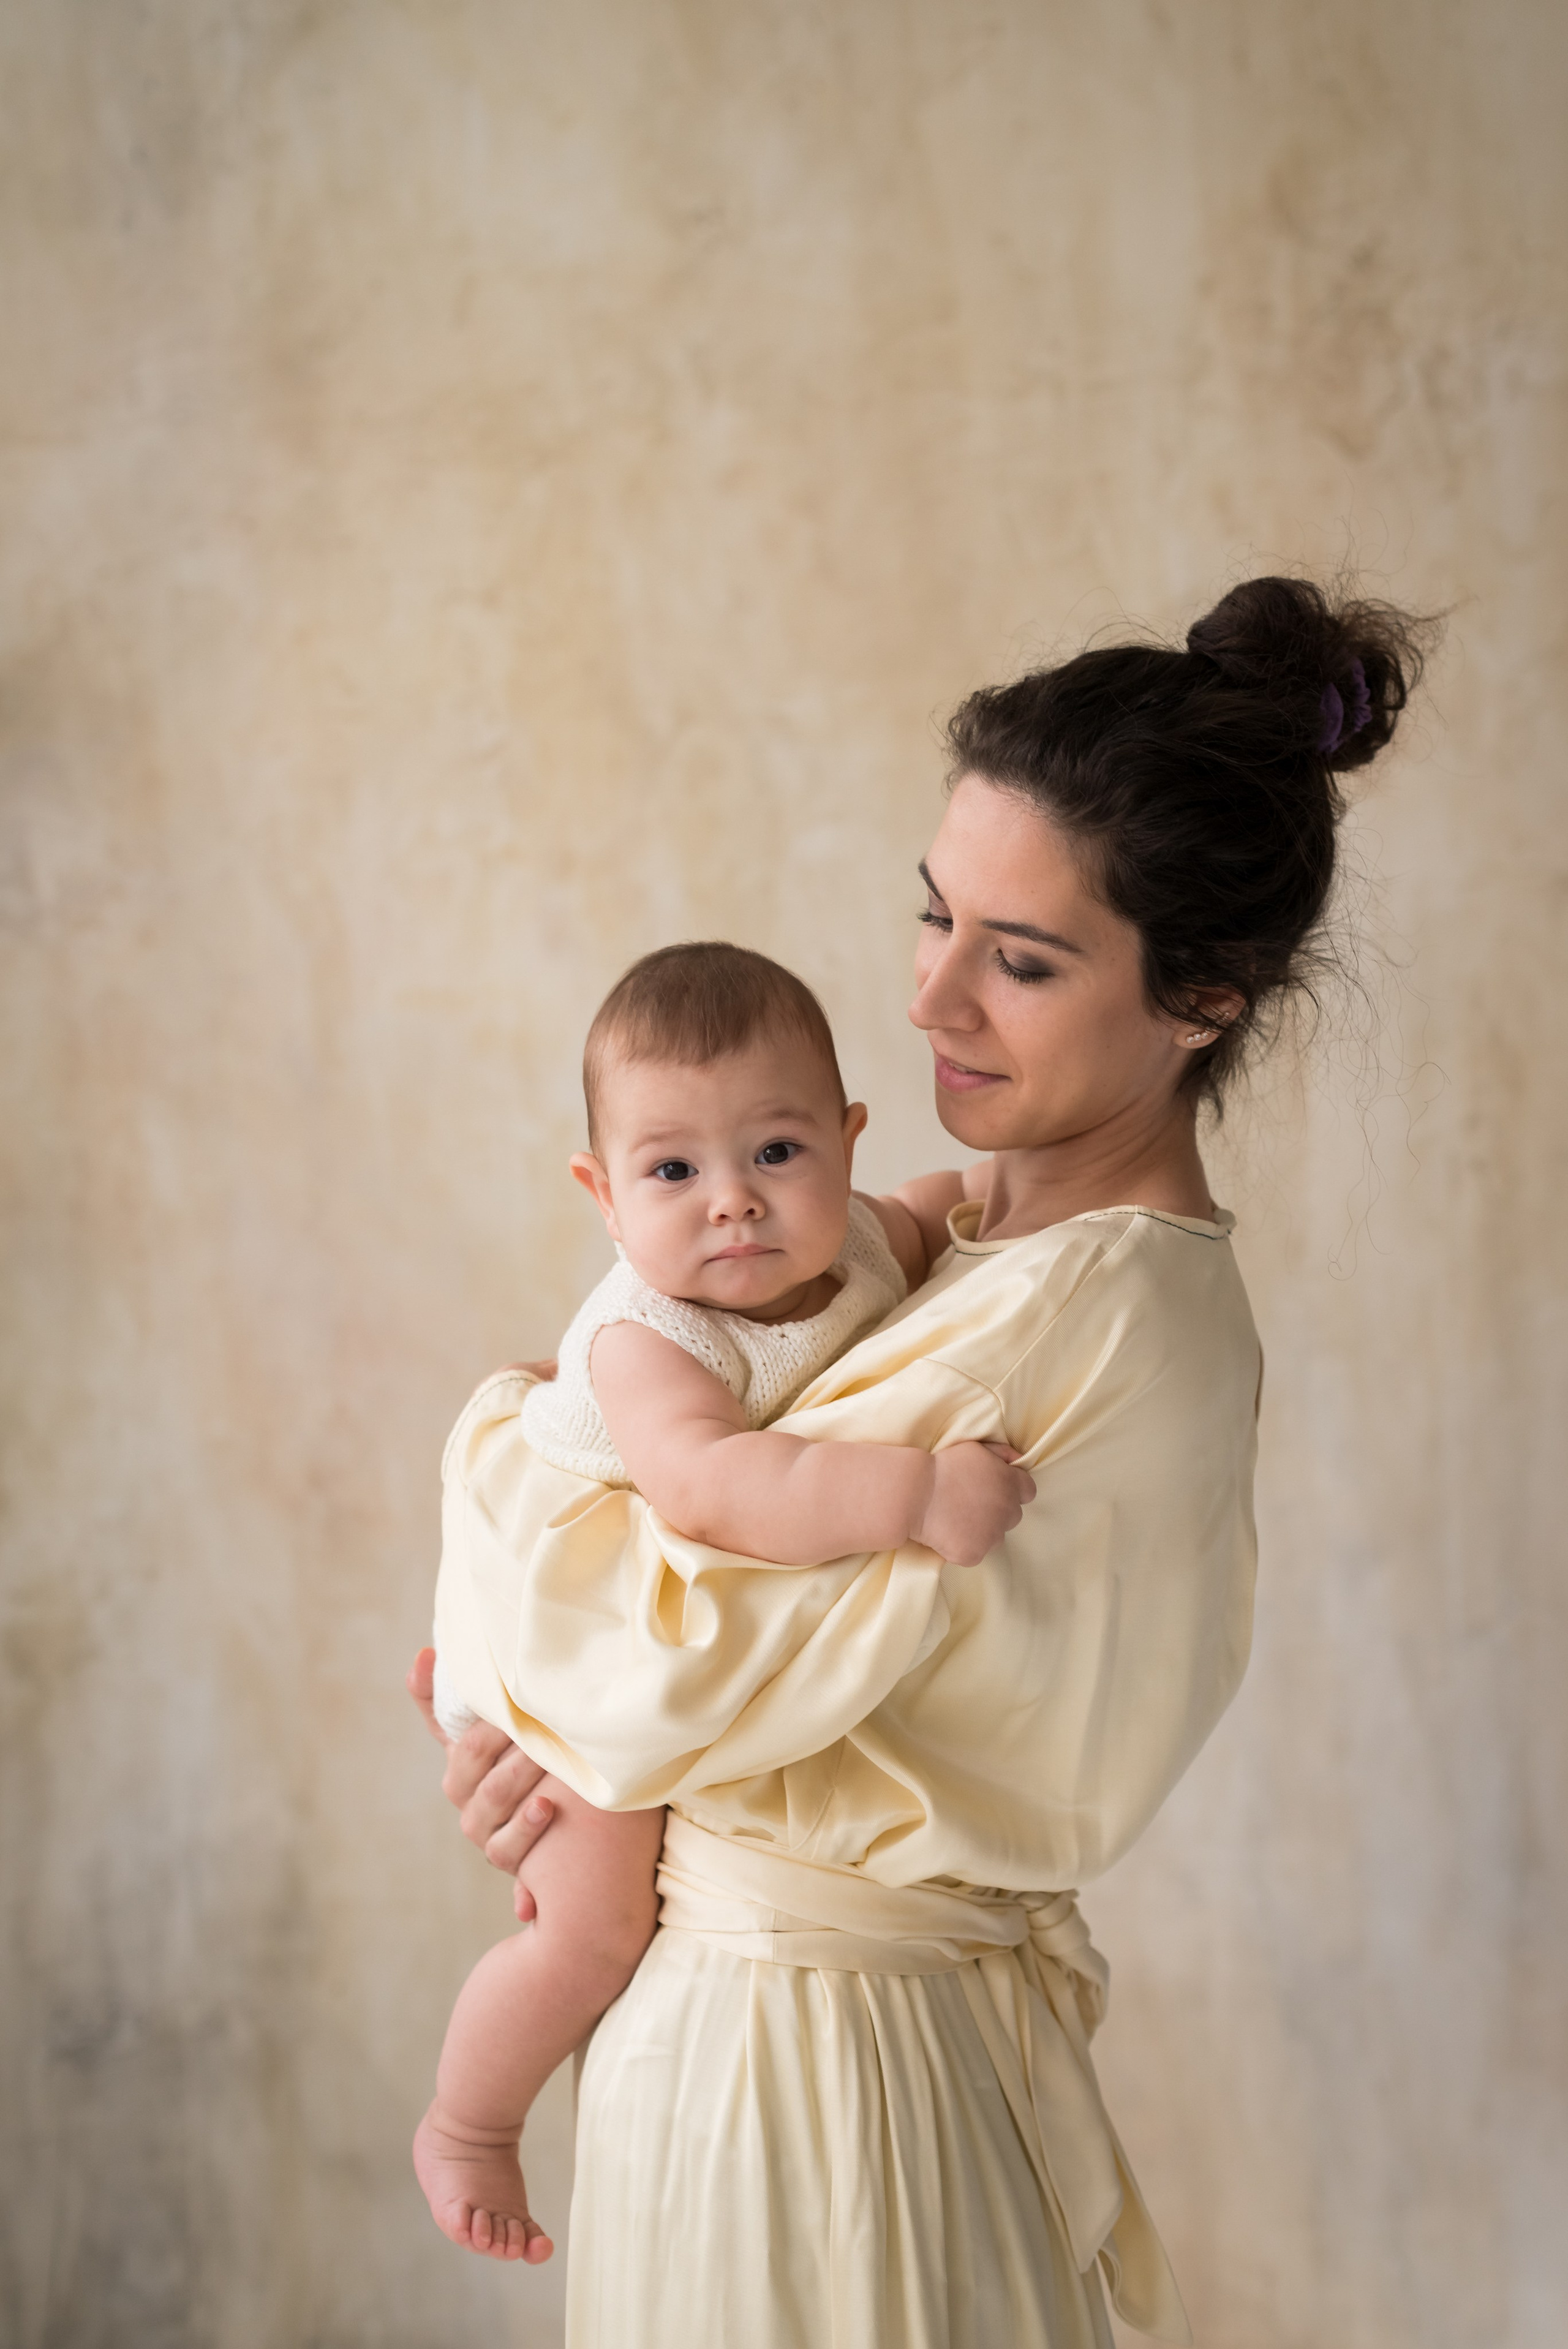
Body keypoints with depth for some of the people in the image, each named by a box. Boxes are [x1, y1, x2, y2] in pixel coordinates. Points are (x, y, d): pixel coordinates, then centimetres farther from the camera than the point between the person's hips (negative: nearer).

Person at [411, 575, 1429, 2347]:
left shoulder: (1112, 1317, -26)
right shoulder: (973, 1227, 3)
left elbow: (693, 1671, -26)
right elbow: (761, 1532, 11)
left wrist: (495, 1437, -9)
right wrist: (538, 1702, -7)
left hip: (811, 2059, -8)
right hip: (737, 1991, 8)